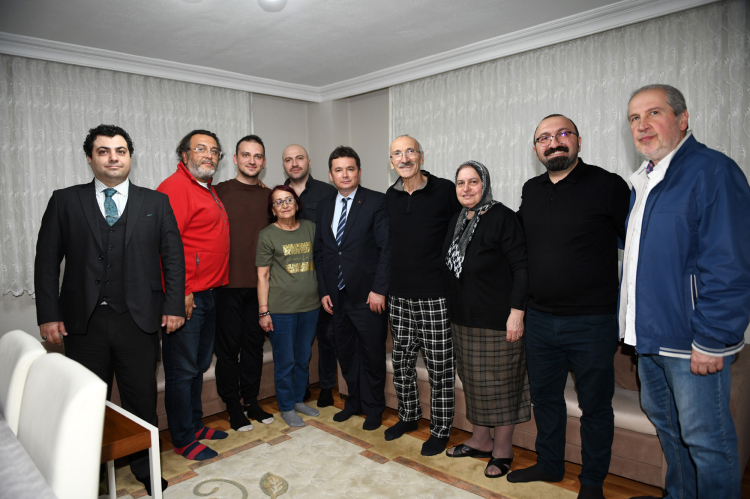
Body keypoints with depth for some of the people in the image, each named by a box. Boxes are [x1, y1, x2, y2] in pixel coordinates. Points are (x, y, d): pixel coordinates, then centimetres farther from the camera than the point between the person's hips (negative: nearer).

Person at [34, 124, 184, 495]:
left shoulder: (156, 202, 5)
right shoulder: (65, 201, 6)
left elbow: (173, 256, 3)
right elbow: (47, 261, 4)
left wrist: (173, 306, -4)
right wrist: (48, 315, -2)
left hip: (139, 320, 0)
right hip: (83, 321, 1)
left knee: (142, 398, 9)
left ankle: (144, 466, 29)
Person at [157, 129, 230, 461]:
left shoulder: (209, 190, 17)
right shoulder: (175, 187, -13)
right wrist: (181, 292, -23)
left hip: (207, 294, 10)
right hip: (185, 298, -9)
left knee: (199, 366, 19)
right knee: (182, 369, 3)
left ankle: (194, 424, 35)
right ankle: (183, 440, 17)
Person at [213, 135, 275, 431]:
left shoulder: (270, 196, 9)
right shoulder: (219, 192, -2)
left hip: (260, 284, 3)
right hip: (228, 284, -3)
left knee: (254, 344, 13)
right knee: (229, 346, 6)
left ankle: (251, 401, 28)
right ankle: (233, 406, 21)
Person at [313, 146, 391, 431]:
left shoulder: (377, 202, -7)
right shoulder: (325, 208, 11)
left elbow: (387, 247, -11)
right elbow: (320, 252, 14)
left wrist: (379, 290, -16)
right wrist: (324, 291, 6)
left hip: (367, 296, -5)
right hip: (337, 297, 5)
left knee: (372, 354, 7)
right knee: (345, 353, 16)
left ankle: (373, 408, 27)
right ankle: (355, 401, 36)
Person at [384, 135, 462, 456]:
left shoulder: (445, 191, -7)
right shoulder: (390, 197, 8)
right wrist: (383, 286, 15)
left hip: (435, 295, -5)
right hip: (399, 295, 5)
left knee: (439, 367, 4)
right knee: (401, 360, 16)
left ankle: (440, 430, 22)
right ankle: (408, 416, 36)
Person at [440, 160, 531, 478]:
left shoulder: (502, 217, -12)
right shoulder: (457, 222, 11)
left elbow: (521, 267, -16)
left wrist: (516, 312, -21)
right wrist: (453, 308, 16)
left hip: (497, 320, -7)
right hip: (463, 318, 8)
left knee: (500, 382, 5)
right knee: (473, 380, 17)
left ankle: (502, 450, 22)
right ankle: (480, 441, 34)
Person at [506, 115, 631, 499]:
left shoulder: (607, 185, -9)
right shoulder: (531, 190, 8)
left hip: (592, 322, -5)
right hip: (539, 319, 5)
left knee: (595, 405, 11)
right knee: (544, 396, 19)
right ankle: (549, 465, 40)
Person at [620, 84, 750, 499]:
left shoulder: (712, 171, -14)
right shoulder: (643, 181, 13)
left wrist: (711, 340, -20)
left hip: (693, 342, -9)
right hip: (650, 334, 9)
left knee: (705, 440, 6)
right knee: (664, 421, 23)